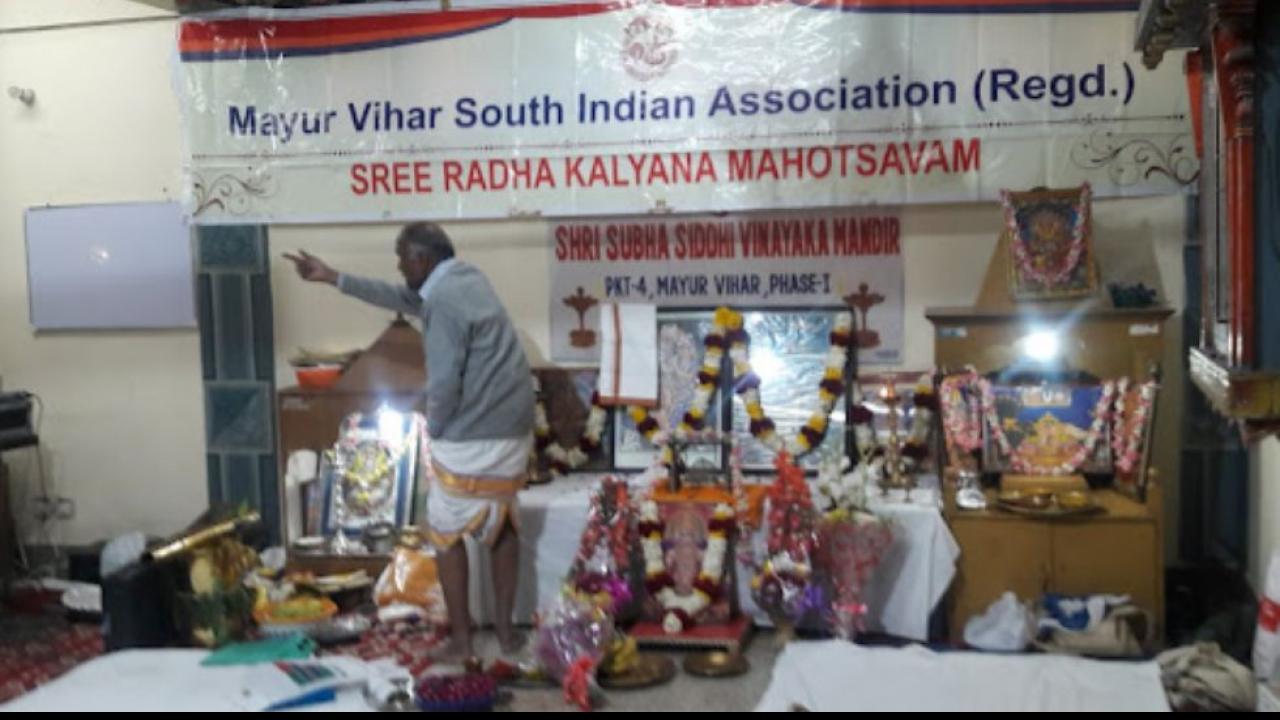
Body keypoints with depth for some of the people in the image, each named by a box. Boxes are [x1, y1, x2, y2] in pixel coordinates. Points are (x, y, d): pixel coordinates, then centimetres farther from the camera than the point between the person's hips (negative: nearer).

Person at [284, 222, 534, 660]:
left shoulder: (443, 302, -18)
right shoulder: (464, 279, 12)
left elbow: (444, 384, -22)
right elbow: (402, 298, 23)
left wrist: (435, 428, -2)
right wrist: (332, 278, 26)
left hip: (470, 442, -8)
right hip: (513, 434, 9)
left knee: (445, 534, 10)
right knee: (501, 524, 22)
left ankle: (461, 638, 16)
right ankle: (505, 627, 27)